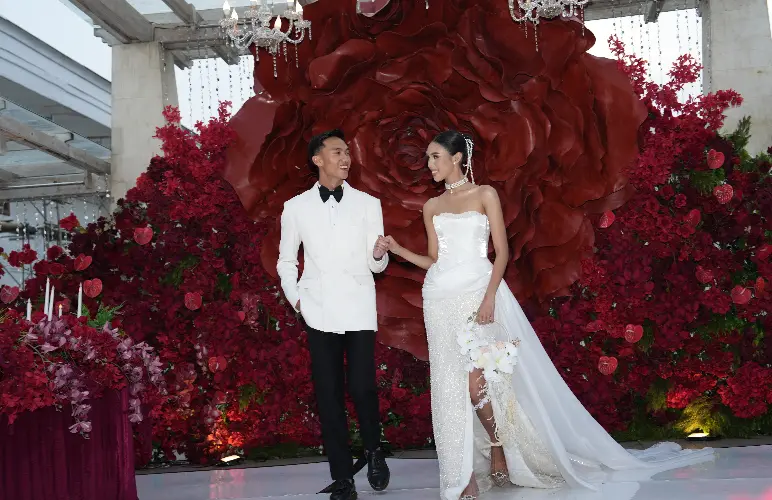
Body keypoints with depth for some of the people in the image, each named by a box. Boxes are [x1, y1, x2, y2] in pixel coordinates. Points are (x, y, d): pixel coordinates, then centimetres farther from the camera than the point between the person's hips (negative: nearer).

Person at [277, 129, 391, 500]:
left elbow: (375, 264, 4)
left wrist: (379, 254, -18)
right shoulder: (296, 207, 5)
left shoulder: (368, 204, 3)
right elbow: (286, 260, 17)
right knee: (328, 395, 3)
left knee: (362, 388, -8)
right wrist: (295, 298, 5)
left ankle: (374, 451, 21)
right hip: (319, 312, 1)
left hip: (359, 309, -1)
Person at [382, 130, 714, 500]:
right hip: (440, 300, 4)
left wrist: (489, 297, -14)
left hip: (477, 293, -4)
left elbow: (502, 252, -3)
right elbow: (435, 261, 15)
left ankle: (498, 455, 13)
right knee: (450, 386, 0)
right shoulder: (432, 206, 15)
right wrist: (397, 249, 3)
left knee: (476, 382, -11)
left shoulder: (485, 195, 3)